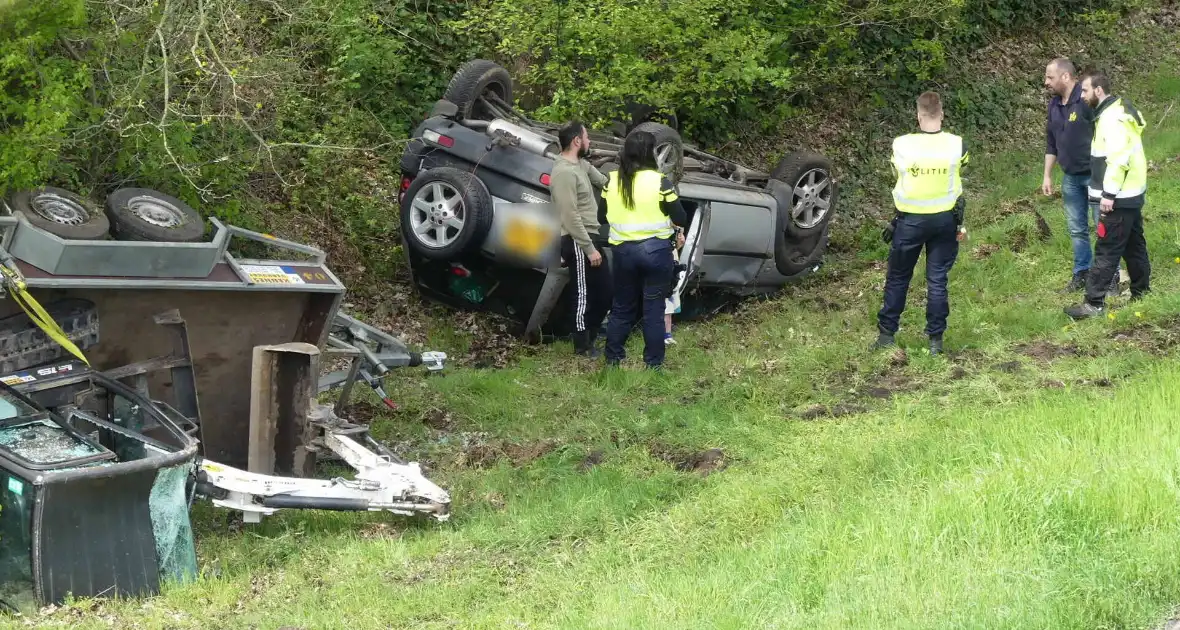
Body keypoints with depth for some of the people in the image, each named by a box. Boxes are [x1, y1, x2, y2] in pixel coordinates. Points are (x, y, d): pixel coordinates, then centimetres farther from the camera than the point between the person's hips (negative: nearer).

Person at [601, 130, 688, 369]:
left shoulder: (612, 181, -2)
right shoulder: (659, 181, -13)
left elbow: (603, 216, 8)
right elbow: (680, 219, -8)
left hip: (623, 251, 3)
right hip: (656, 250, -3)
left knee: (622, 307, 17)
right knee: (654, 309, 6)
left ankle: (612, 357, 20)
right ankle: (654, 363, 10)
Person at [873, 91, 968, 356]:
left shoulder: (902, 145, -14)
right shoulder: (956, 145, -10)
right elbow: (956, 176, 6)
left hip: (910, 220, -1)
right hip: (944, 219, 1)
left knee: (898, 278, 13)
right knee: (937, 280, 9)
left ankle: (886, 334, 20)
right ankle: (936, 339, 12)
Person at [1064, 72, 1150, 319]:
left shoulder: (1112, 118, -19)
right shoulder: (1116, 111, 14)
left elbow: (1118, 157, -26)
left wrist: (1109, 193, -25)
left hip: (1119, 197, -10)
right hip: (1131, 194, 10)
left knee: (1106, 251, -8)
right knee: (1134, 246, 17)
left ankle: (1094, 303, -7)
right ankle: (1141, 292, 26)